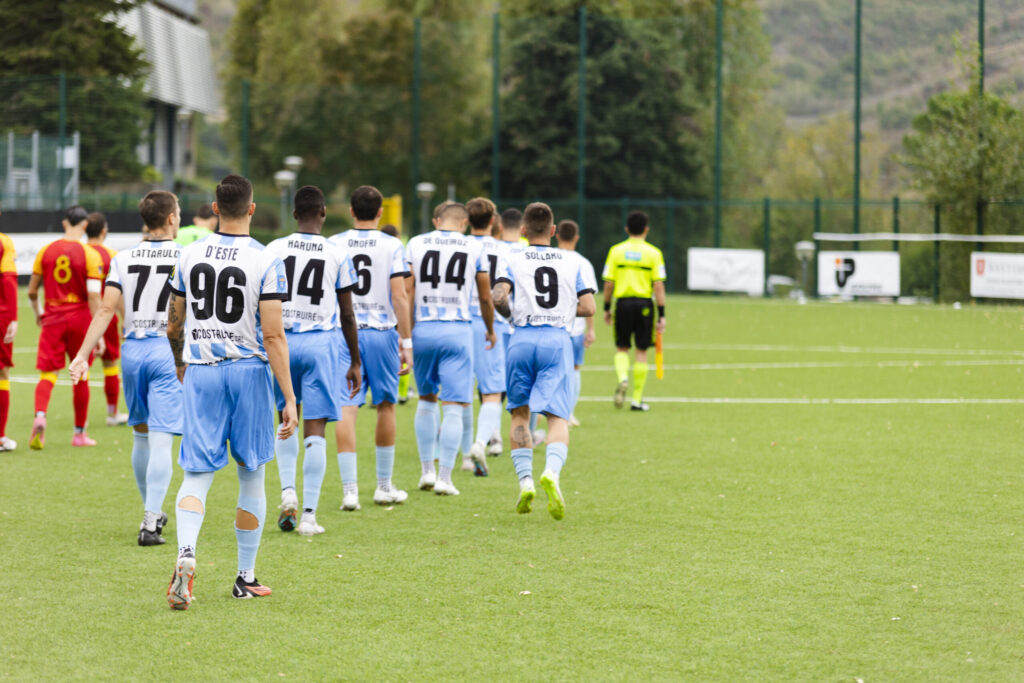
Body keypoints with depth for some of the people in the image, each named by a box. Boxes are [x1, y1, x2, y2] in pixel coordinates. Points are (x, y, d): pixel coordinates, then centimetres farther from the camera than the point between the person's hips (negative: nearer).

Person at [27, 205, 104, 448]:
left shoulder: (46, 251, 2)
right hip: (80, 318, -1)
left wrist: (38, 313, 26)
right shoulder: (90, 255, -7)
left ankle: (40, 417, -30)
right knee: (80, 376, 12)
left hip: (52, 319, 1)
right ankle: (79, 433, 20)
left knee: (47, 373, -2)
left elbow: (32, 291, 7)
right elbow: (94, 296, -13)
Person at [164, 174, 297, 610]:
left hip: (200, 373, 2)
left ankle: (185, 554, -25)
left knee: (197, 474, 2)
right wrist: (290, 399, -11)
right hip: (248, 369, -2)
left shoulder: (189, 257, 2)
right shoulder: (266, 263, -9)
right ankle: (246, 578, 18)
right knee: (251, 475, 12)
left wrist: (180, 363, 33)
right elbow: (273, 336, -14)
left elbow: (174, 325, 13)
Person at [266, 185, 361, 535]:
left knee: (286, 420, 21)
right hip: (320, 342, -2)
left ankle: (287, 490, 3)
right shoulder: (337, 255, -2)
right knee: (315, 430, 0)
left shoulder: (274, 250, 1)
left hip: (281, 340, 2)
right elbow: (347, 315, 2)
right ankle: (308, 515, -2)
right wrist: (355, 362, 11)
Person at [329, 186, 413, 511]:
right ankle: (384, 486, 21)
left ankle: (349, 489, -10)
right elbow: (399, 296, -7)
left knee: (346, 410, -2)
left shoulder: (333, 245, 2)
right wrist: (406, 341, -2)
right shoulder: (392, 246, -3)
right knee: (385, 406, 13)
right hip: (382, 332, -1)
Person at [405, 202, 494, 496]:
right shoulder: (473, 248, 3)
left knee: (426, 399, 19)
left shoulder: (416, 245, 4)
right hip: (457, 329, -2)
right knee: (454, 407, 0)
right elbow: (485, 298, 11)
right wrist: (490, 330, 28)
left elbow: (407, 292, 0)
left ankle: (427, 470, 20)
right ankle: (444, 477, -3)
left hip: (423, 328, 2)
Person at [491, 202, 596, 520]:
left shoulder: (514, 261, 5)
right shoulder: (572, 262, 10)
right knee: (557, 417, -5)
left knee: (519, 413, 15)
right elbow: (588, 307, 5)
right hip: (558, 339, 0)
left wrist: (510, 314, 11)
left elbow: (498, 297, -10)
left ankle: (525, 480, 4)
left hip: (523, 339, 0)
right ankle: (551, 472, -31)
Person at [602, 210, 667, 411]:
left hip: (622, 302, 1)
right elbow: (659, 285, -6)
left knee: (622, 348, 14)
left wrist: (606, 308, 12)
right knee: (641, 351, 7)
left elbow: (609, 283, 0)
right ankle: (637, 399, 9)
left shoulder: (616, 251, 1)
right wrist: (662, 315, -3)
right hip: (644, 304, -1)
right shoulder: (654, 253, -2)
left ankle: (623, 378, -17)